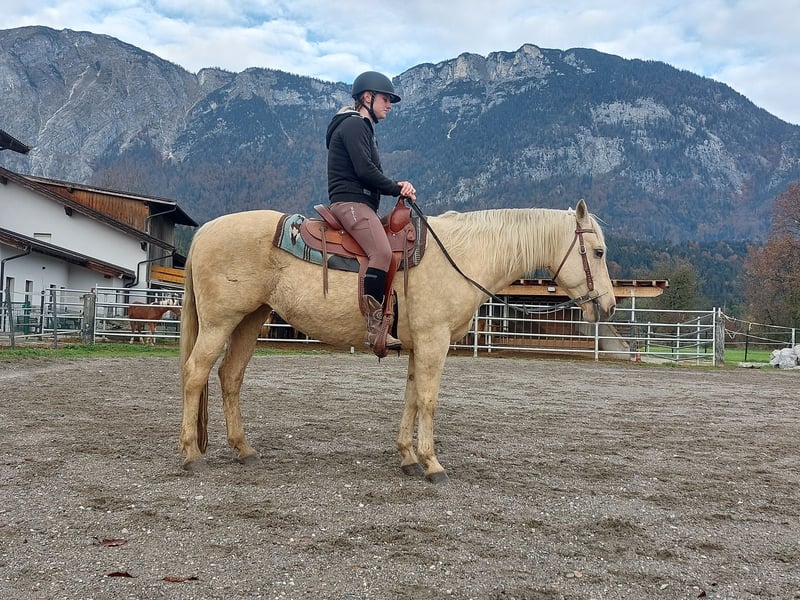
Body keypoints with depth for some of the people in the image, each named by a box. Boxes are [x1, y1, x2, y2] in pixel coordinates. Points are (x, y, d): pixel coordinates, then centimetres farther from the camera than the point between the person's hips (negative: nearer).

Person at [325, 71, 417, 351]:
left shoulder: (364, 127, 26)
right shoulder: (353, 124, -5)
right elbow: (365, 171, -17)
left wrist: (397, 186, 3)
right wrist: (397, 188, -4)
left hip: (362, 204, 11)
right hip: (350, 201, -11)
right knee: (382, 252, -29)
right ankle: (373, 326, -31)